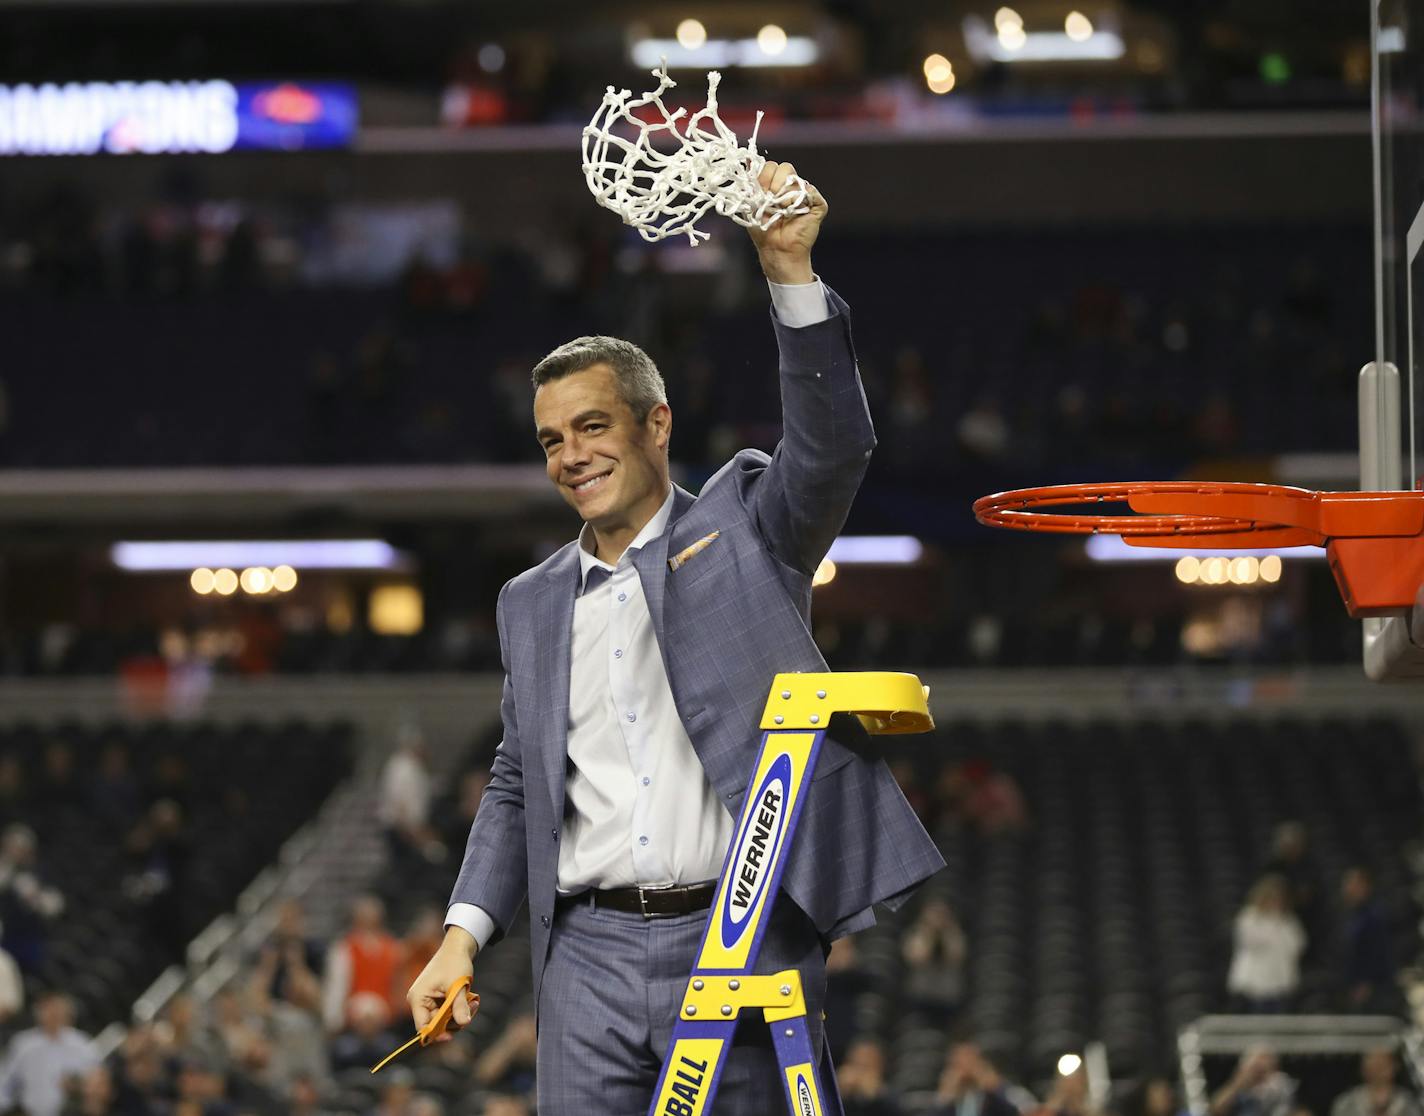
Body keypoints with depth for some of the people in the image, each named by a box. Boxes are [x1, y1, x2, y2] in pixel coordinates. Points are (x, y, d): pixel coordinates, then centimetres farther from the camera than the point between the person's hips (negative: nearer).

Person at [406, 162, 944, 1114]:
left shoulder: (743, 526, 8)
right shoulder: (532, 604, 19)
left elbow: (832, 445, -11)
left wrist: (791, 272, -21)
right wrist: (463, 937, 9)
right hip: (591, 956, 4)